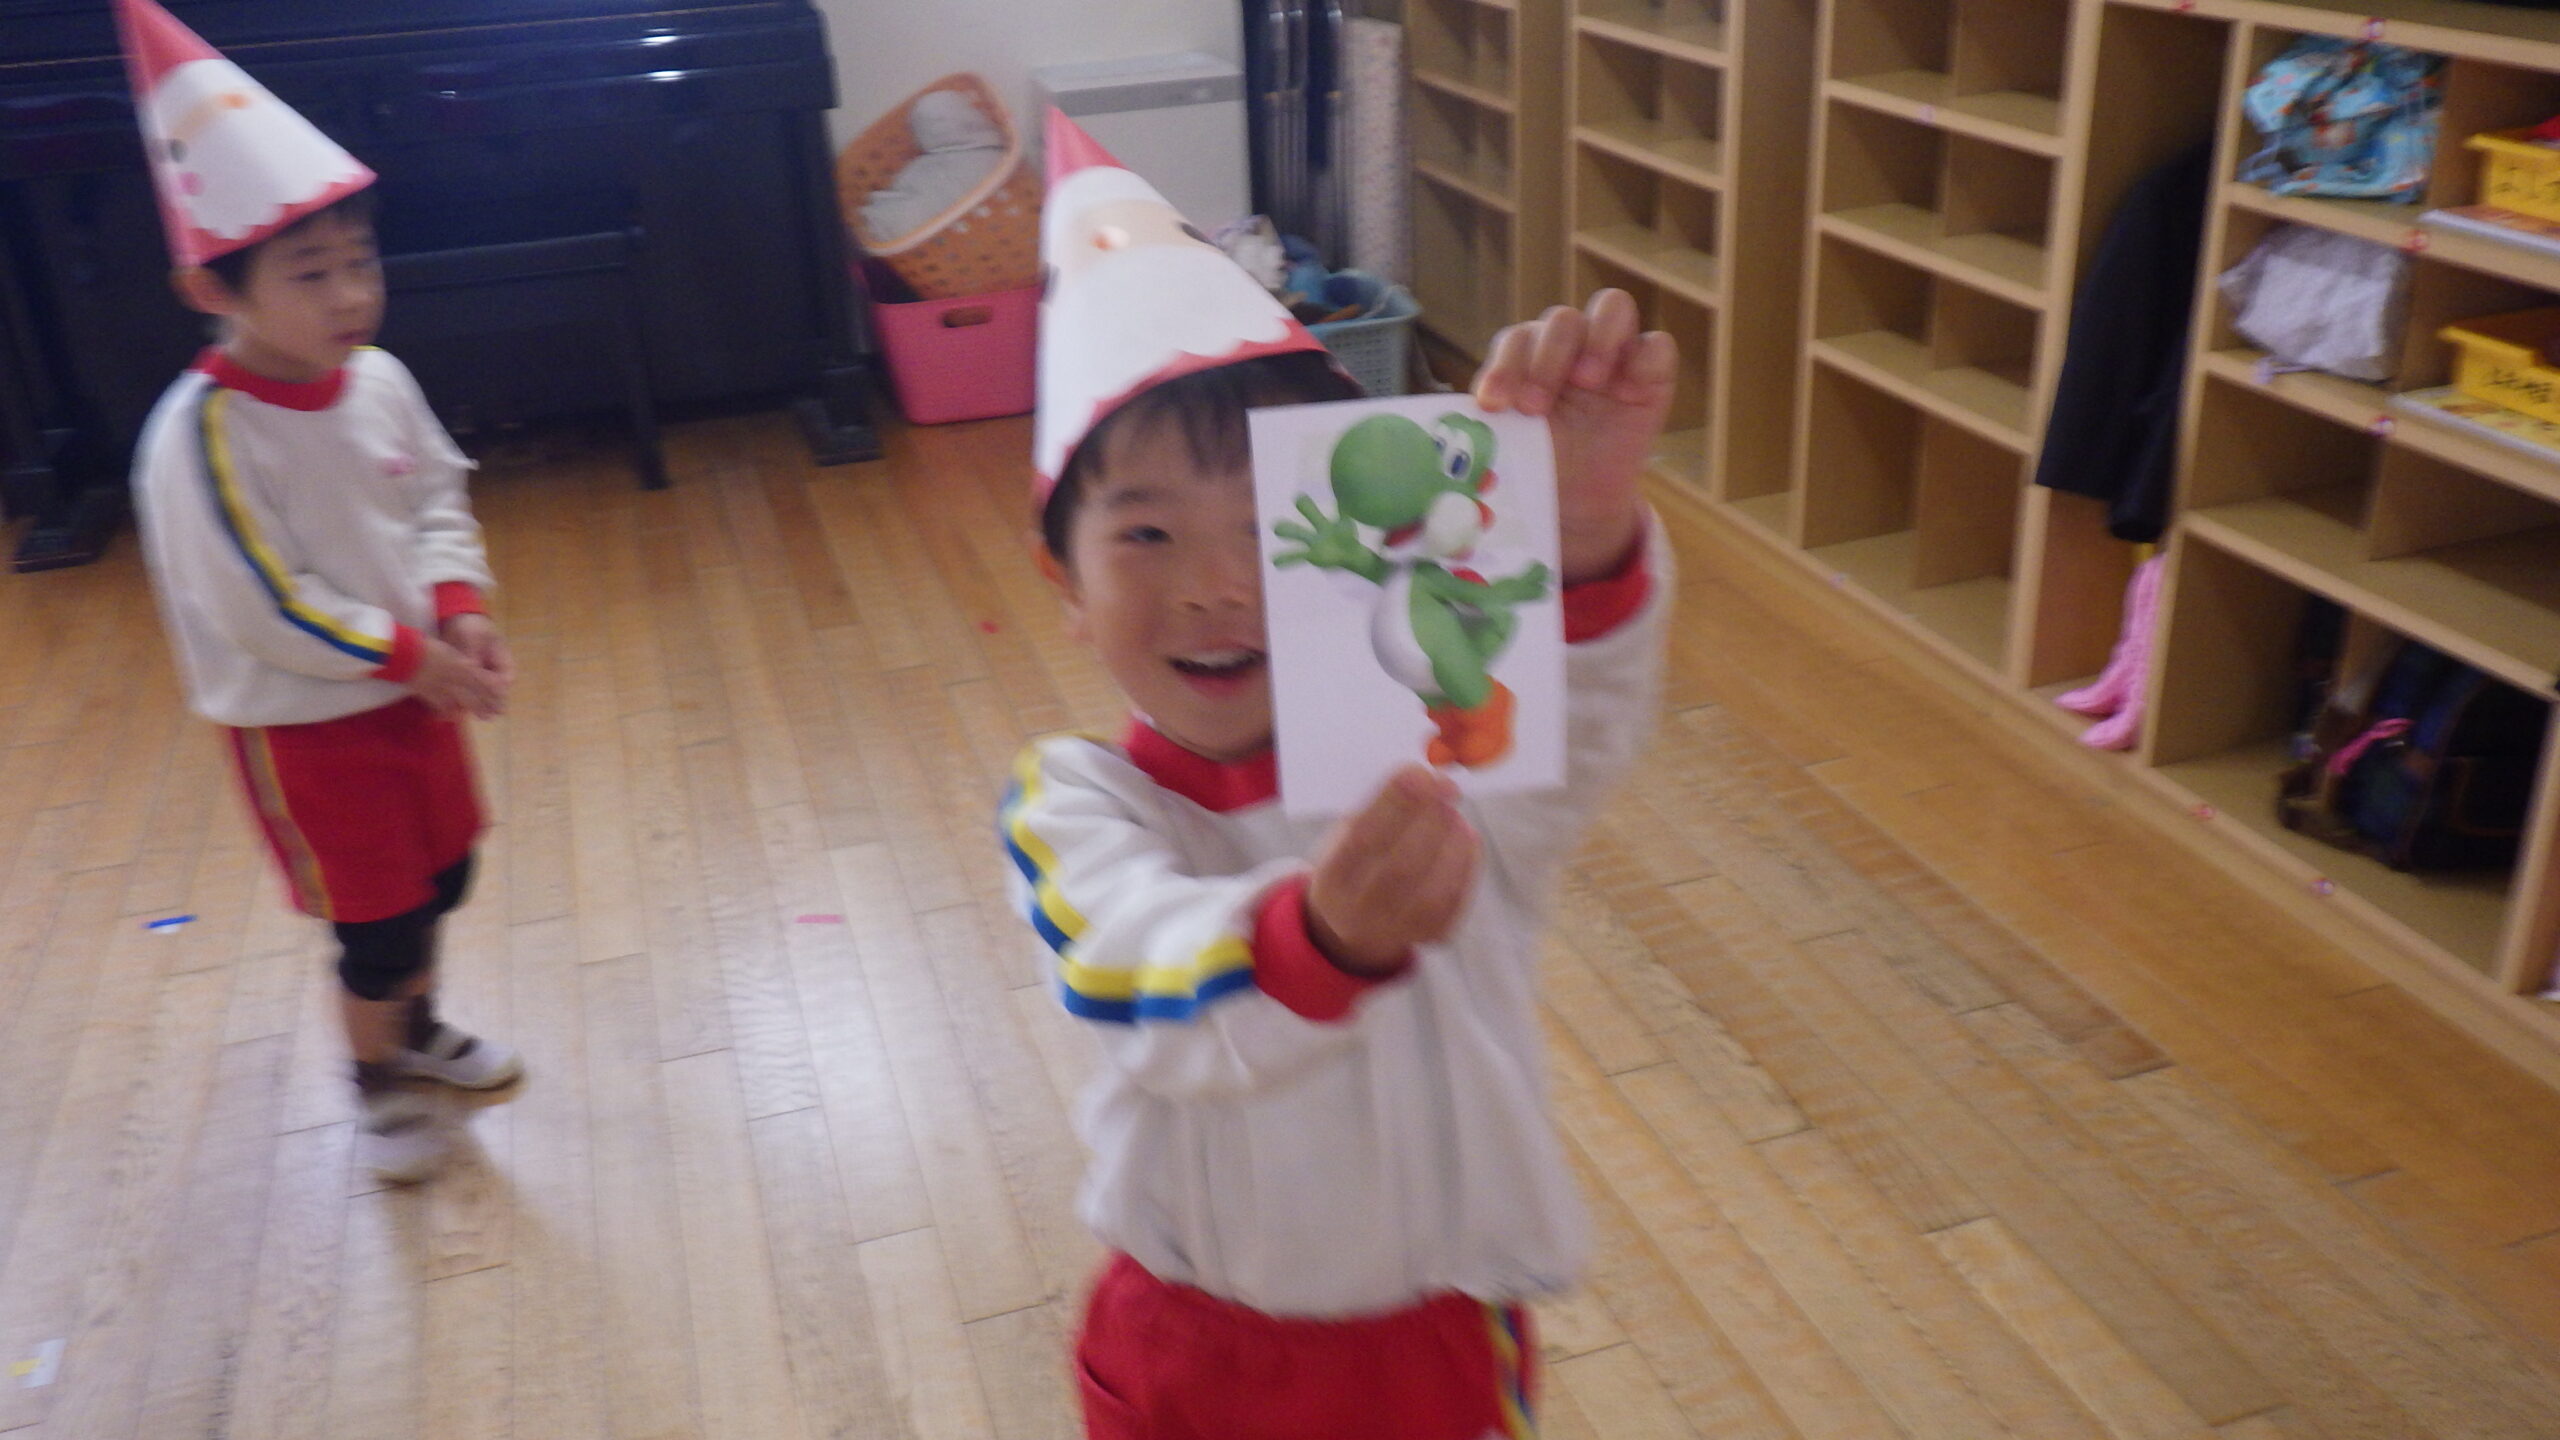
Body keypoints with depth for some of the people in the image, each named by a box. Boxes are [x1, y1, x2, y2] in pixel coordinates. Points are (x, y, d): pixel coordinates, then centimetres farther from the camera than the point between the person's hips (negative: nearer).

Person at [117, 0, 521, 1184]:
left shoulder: (377, 380, -7)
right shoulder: (202, 434, -26)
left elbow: (440, 501, 5)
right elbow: (268, 611, -24)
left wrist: (461, 614, -11)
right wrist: (413, 657, -20)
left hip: (411, 690, 6)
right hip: (302, 722, -6)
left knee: (437, 879, 21)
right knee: (377, 922, 6)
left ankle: (418, 1032, 48)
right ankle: (377, 1088, 33)